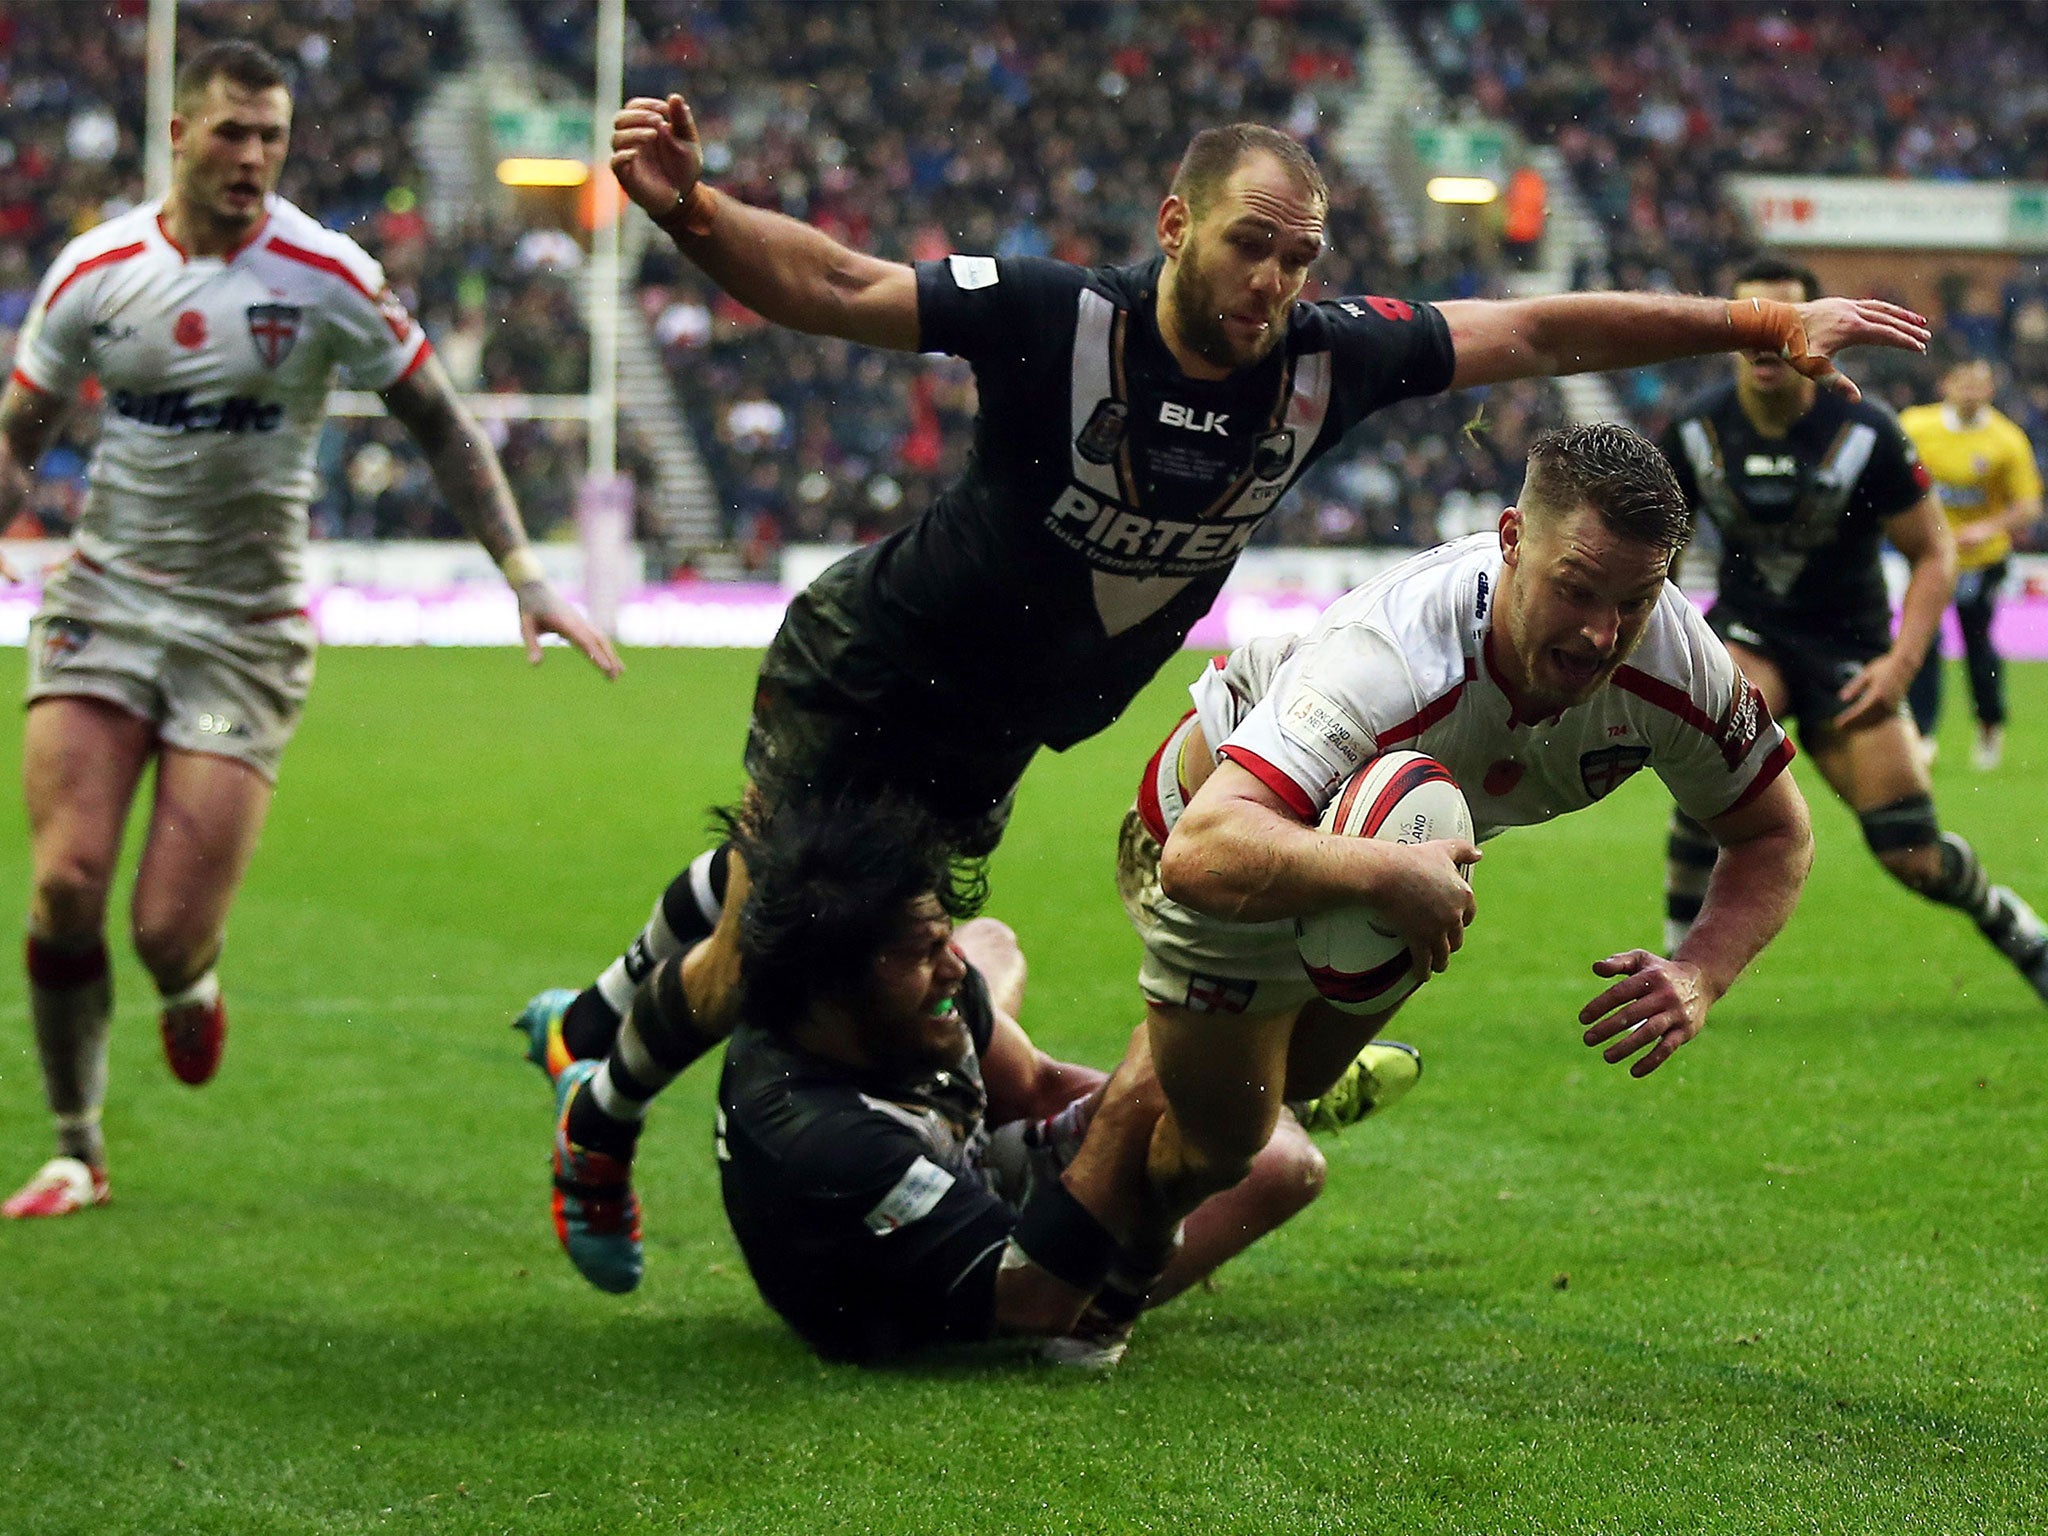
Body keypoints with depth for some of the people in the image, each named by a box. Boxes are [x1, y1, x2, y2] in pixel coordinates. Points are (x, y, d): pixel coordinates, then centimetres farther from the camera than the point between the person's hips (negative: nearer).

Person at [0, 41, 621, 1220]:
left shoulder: (327, 278, -6)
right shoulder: (95, 271, 0)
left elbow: (439, 423, 2)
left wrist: (525, 571, -4)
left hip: (249, 628, -2)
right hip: (105, 600, 2)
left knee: (172, 932, -10)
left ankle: (190, 992, 30)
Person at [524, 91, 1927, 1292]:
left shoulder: (1328, 358, -16)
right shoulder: (1057, 320, -28)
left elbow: (1538, 333, -7)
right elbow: (829, 286, -30)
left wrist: (1765, 324, -7)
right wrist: (692, 212, -49)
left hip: (994, 738, 5)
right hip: (868, 670, -5)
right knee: (754, 958, 0)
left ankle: (609, 1012, 47)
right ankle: (601, 1114, 30)